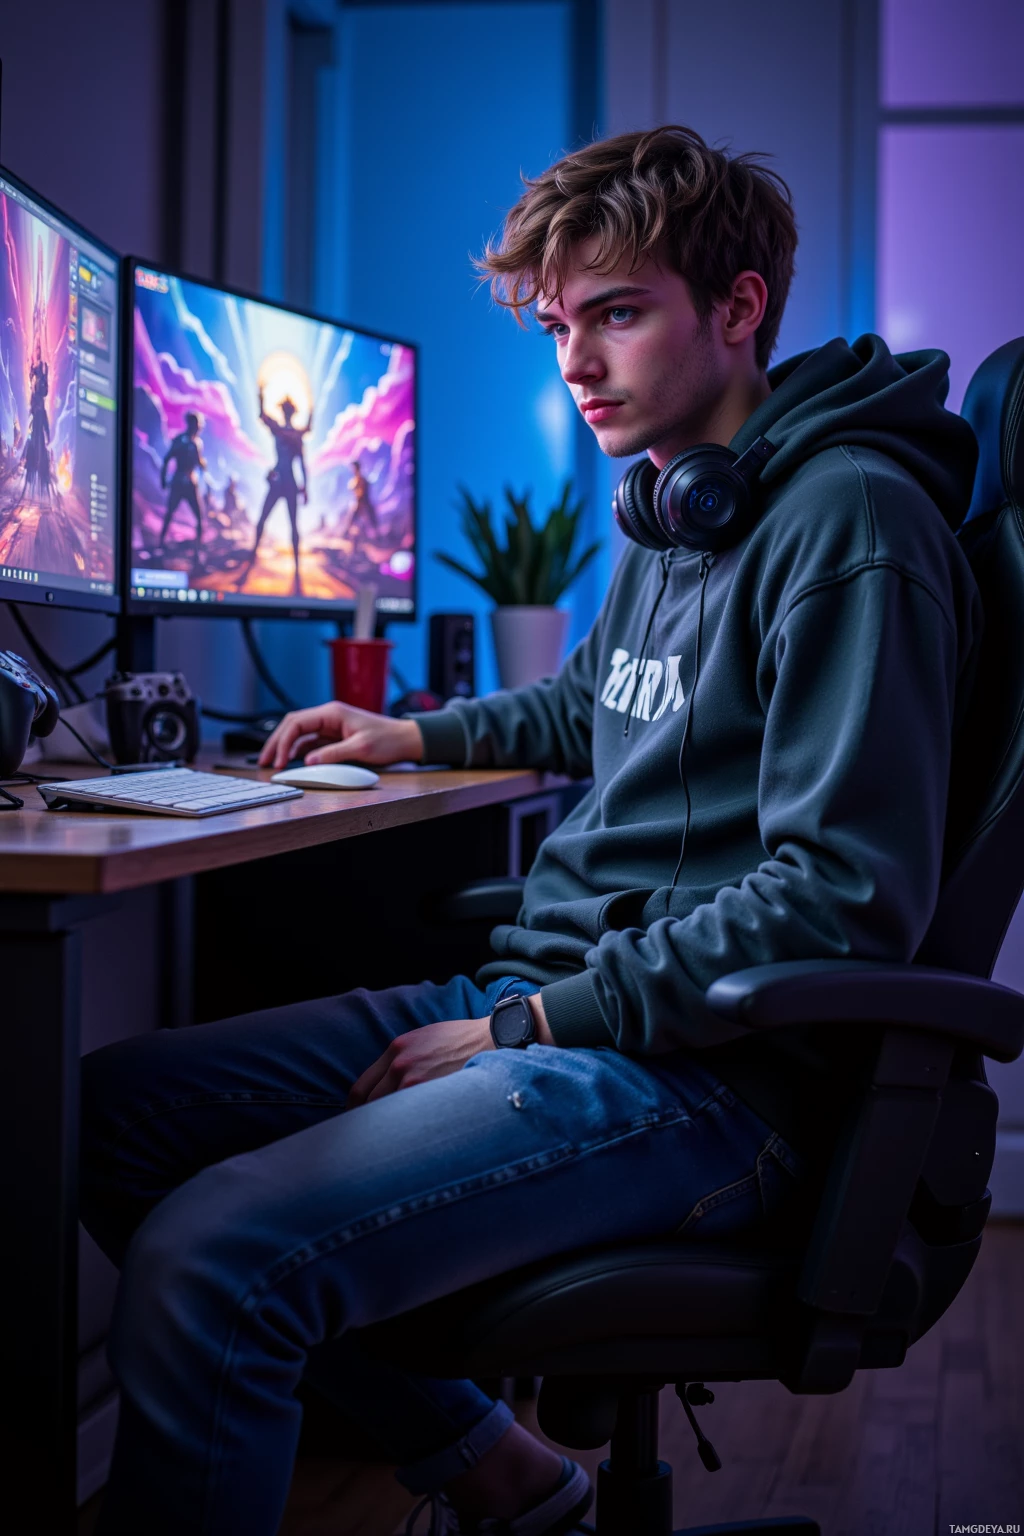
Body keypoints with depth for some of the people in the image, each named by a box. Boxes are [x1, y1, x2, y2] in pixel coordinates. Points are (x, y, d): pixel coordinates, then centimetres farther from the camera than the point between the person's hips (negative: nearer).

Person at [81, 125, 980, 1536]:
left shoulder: (848, 522, -13)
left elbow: (845, 899, -20)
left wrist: (532, 1025, -17)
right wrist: (421, 736, 27)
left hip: (711, 1074, -10)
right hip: (547, 996, 10)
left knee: (210, 1260, -27)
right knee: (112, 1108, 4)